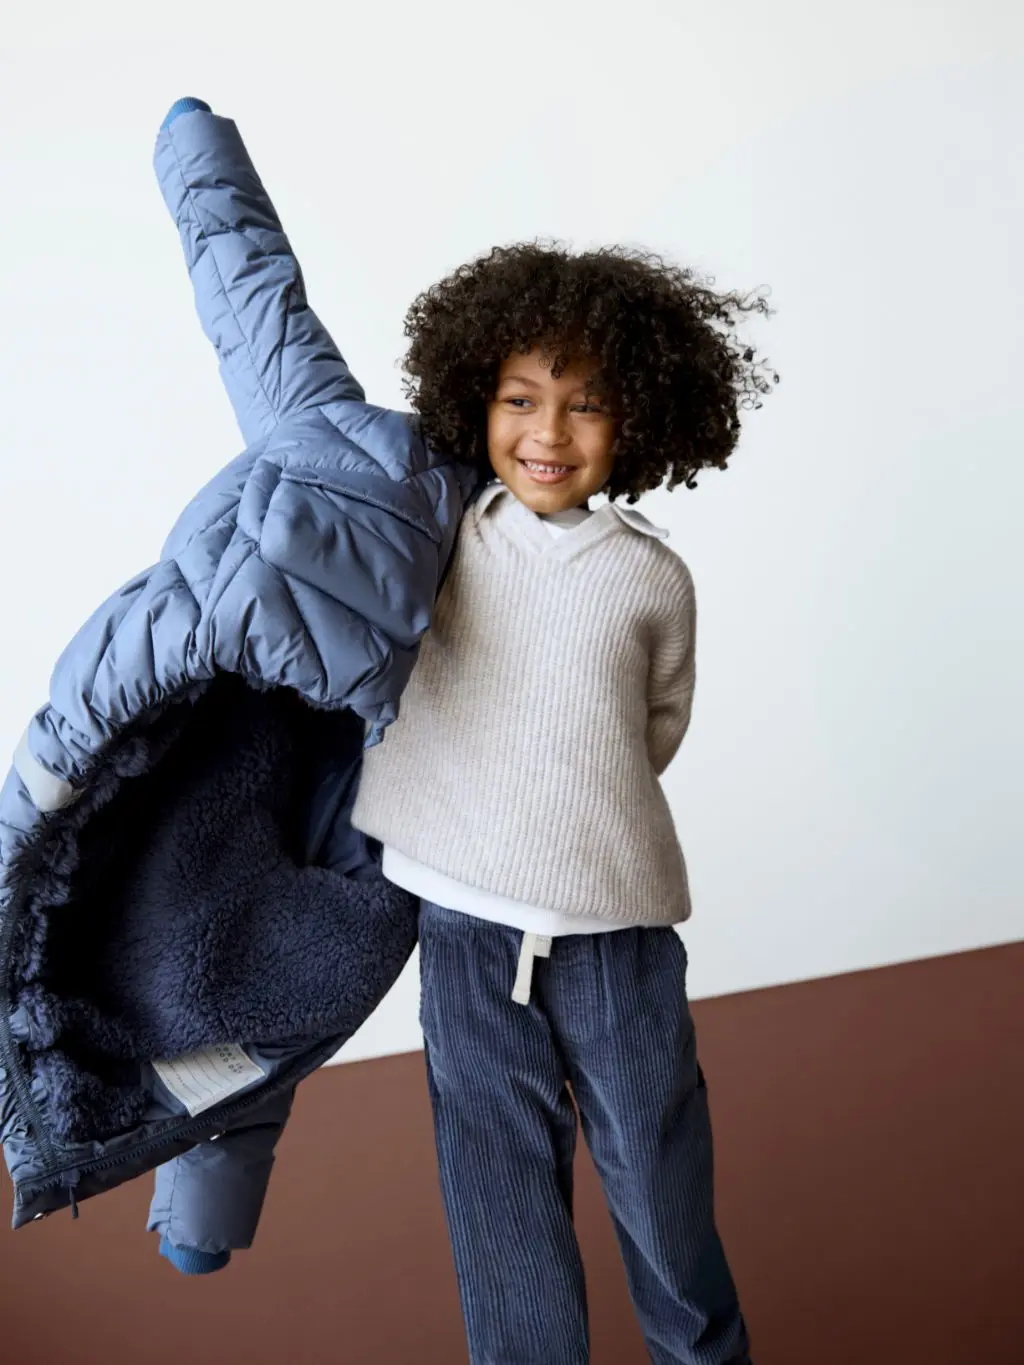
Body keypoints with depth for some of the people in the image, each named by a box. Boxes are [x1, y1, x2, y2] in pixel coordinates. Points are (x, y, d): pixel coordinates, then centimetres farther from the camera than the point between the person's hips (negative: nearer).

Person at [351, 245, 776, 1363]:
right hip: (465, 923, 1)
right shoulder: (437, 540, 0)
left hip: (614, 928, 0)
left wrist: (571, 801, 3)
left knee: (658, 1173, 14)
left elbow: (660, 728, 9)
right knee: (501, 1194, 11)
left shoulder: (651, 578, -2)